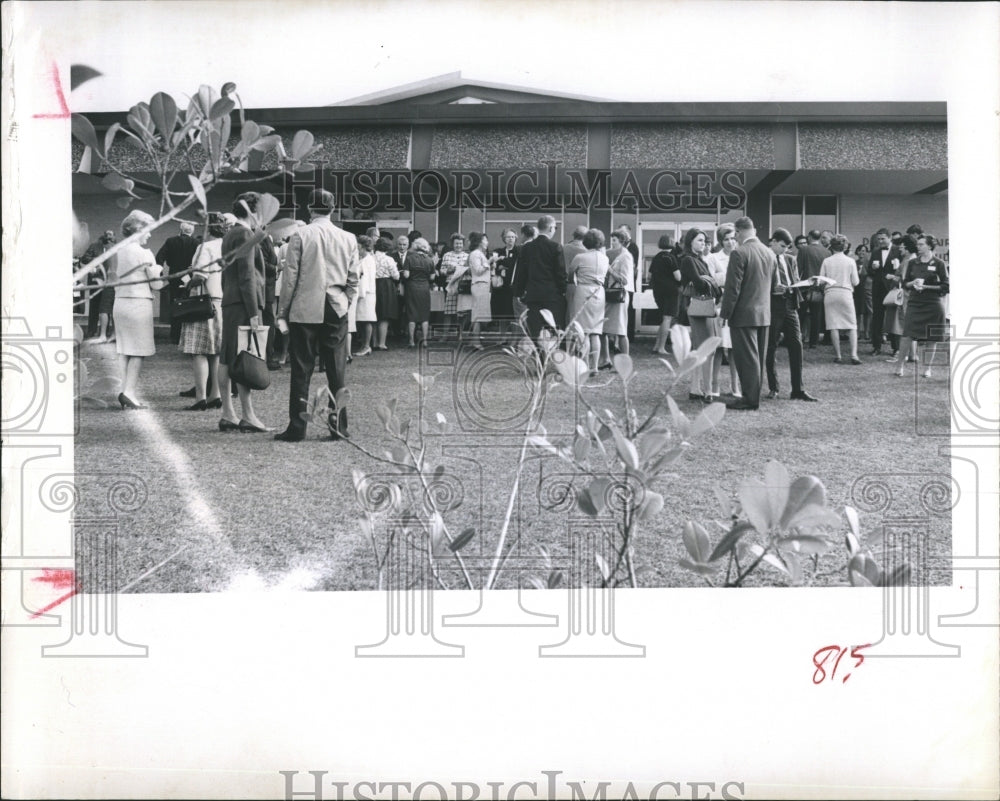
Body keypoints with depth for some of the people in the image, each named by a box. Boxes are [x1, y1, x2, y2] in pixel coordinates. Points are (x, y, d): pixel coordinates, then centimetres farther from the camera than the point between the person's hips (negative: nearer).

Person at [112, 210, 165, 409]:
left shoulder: (121, 251, 11)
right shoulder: (145, 253, -10)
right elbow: (157, 284, -10)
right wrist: (162, 273, 11)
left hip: (120, 301, 7)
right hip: (139, 302, -7)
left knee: (124, 349, 10)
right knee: (138, 350, -3)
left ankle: (124, 389, 9)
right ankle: (129, 391, -9)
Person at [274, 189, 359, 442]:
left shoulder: (300, 236, -5)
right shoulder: (348, 239, 4)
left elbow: (290, 277, -5)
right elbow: (353, 280, 5)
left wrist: (282, 312, 1)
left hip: (304, 310, -2)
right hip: (336, 311, 2)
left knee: (301, 371, 2)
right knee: (337, 371, 6)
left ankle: (297, 428, 4)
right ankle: (338, 426, 8)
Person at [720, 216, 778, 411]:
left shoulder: (739, 254, -15)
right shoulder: (769, 253, 7)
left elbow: (733, 287, -16)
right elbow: (774, 285, 14)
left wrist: (726, 313, -10)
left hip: (744, 314, -7)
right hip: (764, 314, 7)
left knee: (747, 358, -2)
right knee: (758, 357, 13)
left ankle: (750, 399, 0)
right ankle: (754, 394, 20)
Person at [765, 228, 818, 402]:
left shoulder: (790, 260, 15)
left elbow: (796, 282, 17)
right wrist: (773, 288, -22)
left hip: (789, 305, 5)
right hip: (772, 305, -5)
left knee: (796, 346, 1)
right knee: (770, 348, 2)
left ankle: (798, 389, 5)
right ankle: (773, 388, 14)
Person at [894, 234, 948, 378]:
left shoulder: (939, 264, -1)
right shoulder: (912, 263, 8)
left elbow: (946, 287, -2)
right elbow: (905, 284, 12)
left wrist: (926, 286, -10)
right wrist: (913, 283, -10)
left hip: (933, 305, -2)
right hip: (915, 303, 2)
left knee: (931, 339, 3)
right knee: (908, 336, -7)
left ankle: (927, 369, 13)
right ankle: (899, 366, 3)